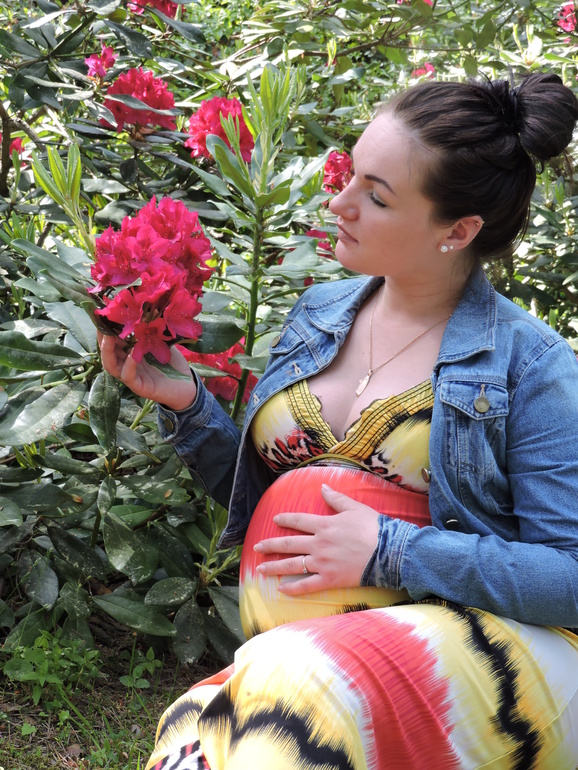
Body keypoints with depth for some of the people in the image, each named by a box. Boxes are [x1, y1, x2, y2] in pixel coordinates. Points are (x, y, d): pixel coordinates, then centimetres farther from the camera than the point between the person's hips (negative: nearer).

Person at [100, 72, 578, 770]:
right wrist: (185, 403, 2)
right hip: (287, 656, 4)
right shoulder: (318, 313, 12)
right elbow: (256, 492, 19)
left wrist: (390, 552, -14)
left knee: (295, 683, -36)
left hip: (482, 643, -3)